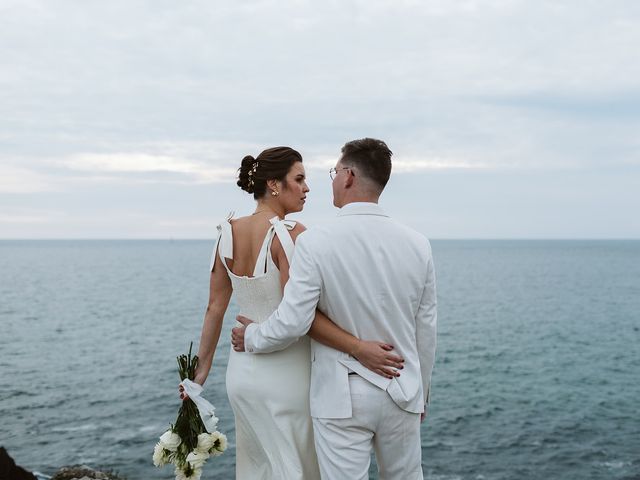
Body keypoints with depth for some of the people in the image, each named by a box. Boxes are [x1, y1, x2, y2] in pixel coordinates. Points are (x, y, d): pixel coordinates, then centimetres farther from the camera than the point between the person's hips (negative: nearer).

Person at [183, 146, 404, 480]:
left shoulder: (228, 233, 2)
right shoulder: (290, 233, -17)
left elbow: (215, 308, 5)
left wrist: (202, 368, 12)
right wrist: (359, 348, -27)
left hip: (242, 371, 7)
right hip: (286, 373, -7)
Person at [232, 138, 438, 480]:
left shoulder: (315, 242, -14)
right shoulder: (417, 245, -1)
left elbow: (291, 324, -16)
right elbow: (426, 330, 5)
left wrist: (251, 337, 5)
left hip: (342, 398, -4)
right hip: (402, 394, 4)